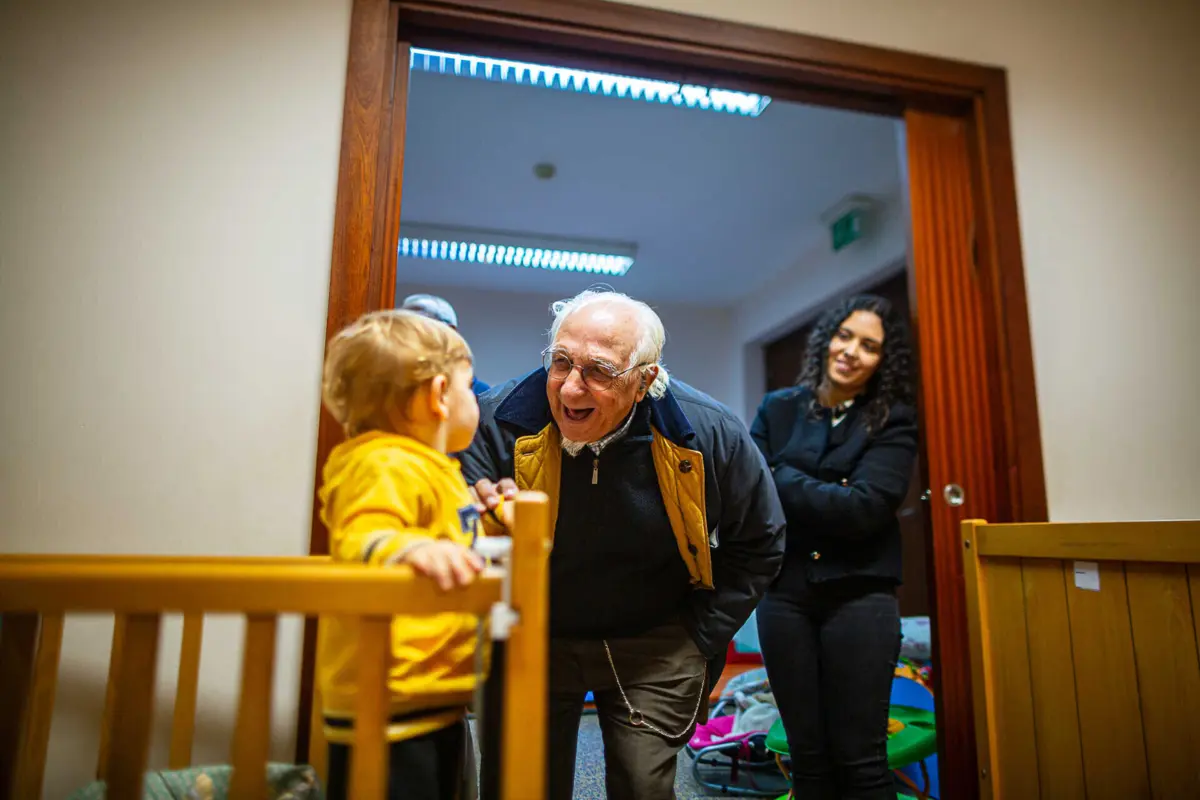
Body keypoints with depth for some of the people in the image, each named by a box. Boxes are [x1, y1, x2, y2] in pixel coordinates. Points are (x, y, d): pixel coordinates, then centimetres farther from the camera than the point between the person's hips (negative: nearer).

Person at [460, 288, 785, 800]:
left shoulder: (709, 435, -18)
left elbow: (758, 544, -2)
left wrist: (701, 638, -5)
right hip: (534, 639, 1)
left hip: (655, 644, 0)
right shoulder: (502, 420, -21)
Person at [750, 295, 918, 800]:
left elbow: (864, 508, -14)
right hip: (784, 592, 2)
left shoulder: (892, 422, 0)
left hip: (858, 595, -2)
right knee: (807, 754, 11)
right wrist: (830, 501, -15)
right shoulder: (778, 409, 6)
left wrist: (779, 479, -9)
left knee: (860, 758, 4)